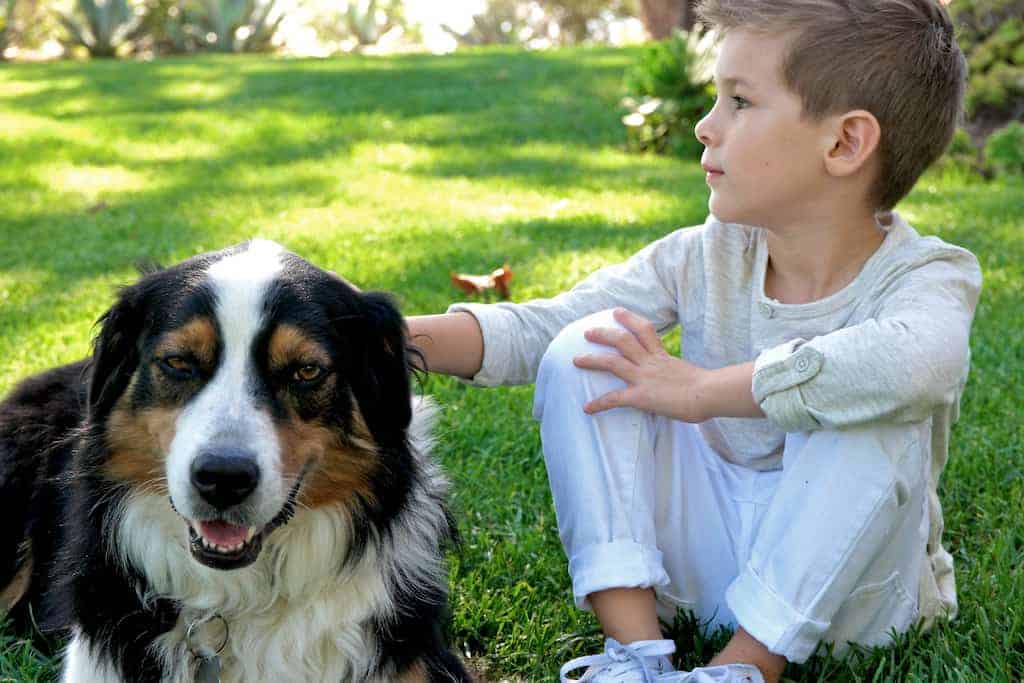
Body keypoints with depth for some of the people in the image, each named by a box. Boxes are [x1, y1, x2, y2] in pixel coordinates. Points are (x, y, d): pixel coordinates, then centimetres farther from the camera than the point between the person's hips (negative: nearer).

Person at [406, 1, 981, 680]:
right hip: (706, 547, 4)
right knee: (582, 353, -13)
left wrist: (699, 389, -37)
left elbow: (913, 363, -45)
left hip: (842, 574, -4)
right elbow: (540, 328, -6)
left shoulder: (925, 275, -19)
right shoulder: (705, 258, -4)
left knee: (875, 420, -34)